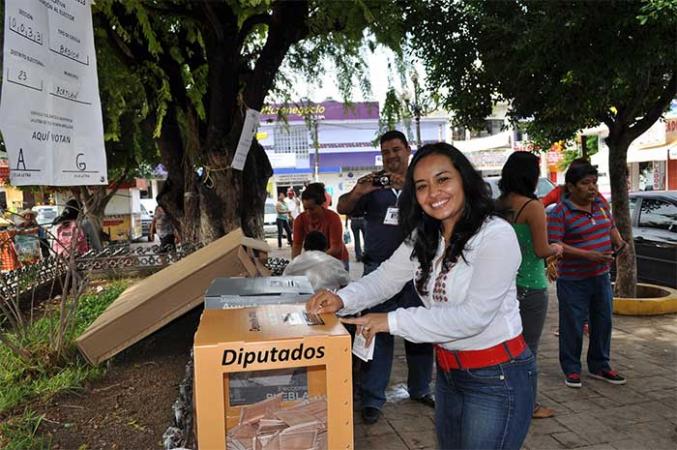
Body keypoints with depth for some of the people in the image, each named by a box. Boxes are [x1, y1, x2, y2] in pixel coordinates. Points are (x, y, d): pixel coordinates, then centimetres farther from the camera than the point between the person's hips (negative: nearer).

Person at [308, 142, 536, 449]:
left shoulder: (496, 235, -20)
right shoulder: (424, 237, 3)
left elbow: (474, 316, -26)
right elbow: (385, 278, 0)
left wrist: (393, 321, -27)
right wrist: (341, 299, -20)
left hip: (497, 378, -7)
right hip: (448, 371, 7)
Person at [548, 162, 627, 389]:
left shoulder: (601, 203, 7)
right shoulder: (560, 213, -15)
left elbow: (611, 227, 22)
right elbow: (554, 245, -21)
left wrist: (619, 243, 0)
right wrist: (588, 255, -27)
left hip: (601, 276, 7)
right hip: (573, 280, -7)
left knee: (603, 323, 15)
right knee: (573, 326, 2)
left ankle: (599, 366, 31)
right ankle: (571, 370, 17)